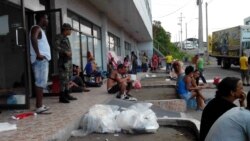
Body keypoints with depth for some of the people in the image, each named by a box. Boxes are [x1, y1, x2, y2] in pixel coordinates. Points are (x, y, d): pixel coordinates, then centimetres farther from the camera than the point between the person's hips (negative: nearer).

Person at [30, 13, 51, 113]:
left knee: (41, 83, 11)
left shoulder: (40, 29, 23)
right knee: (40, 82, -11)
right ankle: (39, 107, -10)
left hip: (43, 59, 10)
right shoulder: (36, 28, -8)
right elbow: (33, 38, -29)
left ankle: (40, 105, 18)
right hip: (40, 60, -10)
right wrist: (38, 54, -28)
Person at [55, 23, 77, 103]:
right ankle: (62, 97, -7)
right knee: (64, 79, -10)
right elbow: (56, 47, -17)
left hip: (69, 61, 9)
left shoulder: (66, 38, 21)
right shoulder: (59, 37, -5)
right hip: (63, 61, -9)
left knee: (68, 79, 10)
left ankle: (67, 95, 17)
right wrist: (65, 52, -20)